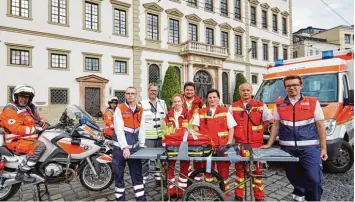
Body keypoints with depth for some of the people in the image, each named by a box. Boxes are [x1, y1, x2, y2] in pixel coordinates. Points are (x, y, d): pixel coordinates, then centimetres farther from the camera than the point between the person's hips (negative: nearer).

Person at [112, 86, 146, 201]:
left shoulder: (140, 110, 8)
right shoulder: (119, 109, -6)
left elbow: (141, 128, 10)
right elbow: (119, 129, -14)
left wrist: (142, 145, 6)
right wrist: (125, 147, -21)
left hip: (134, 147, 4)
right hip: (120, 147, -3)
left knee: (137, 174, 10)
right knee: (118, 174, 8)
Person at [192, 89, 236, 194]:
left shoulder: (225, 111, 6)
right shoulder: (200, 112, 9)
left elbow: (231, 128, 4)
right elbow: (195, 128, 7)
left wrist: (229, 142, -6)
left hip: (222, 146, -1)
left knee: (224, 170, 3)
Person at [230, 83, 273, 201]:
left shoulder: (261, 106, 2)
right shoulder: (233, 107, 3)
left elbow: (269, 121, 11)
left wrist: (258, 131, 11)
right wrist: (236, 134, 3)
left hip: (256, 144, 0)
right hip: (239, 144, 0)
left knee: (258, 170, 8)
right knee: (239, 170, 9)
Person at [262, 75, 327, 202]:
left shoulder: (313, 102, 0)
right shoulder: (279, 105, 6)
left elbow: (320, 126, 1)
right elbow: (276, 125, 9)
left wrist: (323, 148, -3)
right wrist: (269, 144, 6)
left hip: (309, 147, -2)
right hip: (287, 148, 3)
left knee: (314, 179, -7)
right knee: (293, 176, 17)